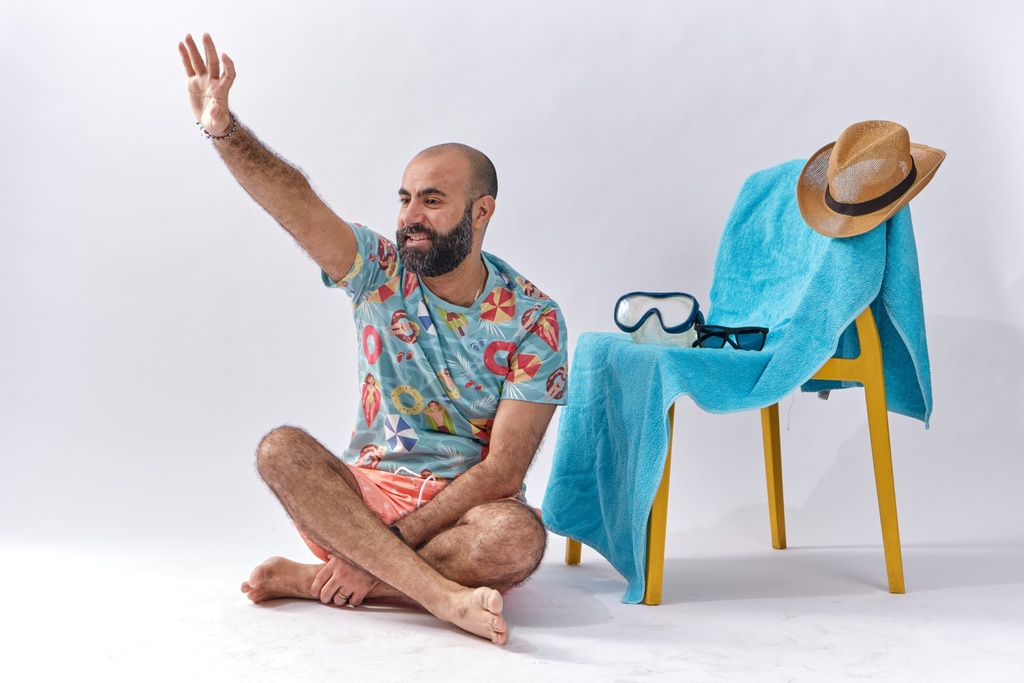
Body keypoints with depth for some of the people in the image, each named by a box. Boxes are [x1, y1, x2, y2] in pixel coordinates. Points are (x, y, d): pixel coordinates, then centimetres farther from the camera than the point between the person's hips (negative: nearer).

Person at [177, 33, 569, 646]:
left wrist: (393, 541, -21)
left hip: (467, 507, -2)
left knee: (518, 538, -35)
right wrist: (221, 127, -35)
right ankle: (443, 596, -35)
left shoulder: (533, 320, -11)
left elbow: (502, 470, -16)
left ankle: (320, 578, -25)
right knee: (281, 448, -25)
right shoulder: (380, 272, -1)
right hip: (367, 491, 3)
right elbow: (299, 208, -18)